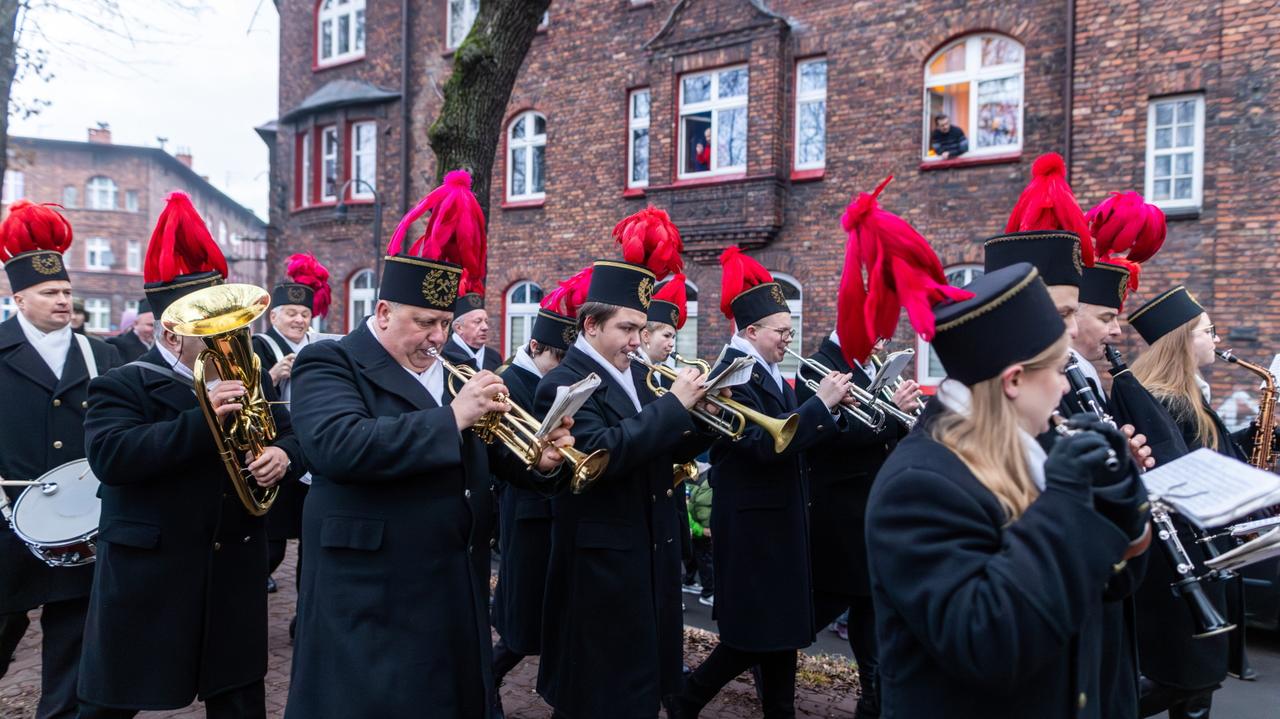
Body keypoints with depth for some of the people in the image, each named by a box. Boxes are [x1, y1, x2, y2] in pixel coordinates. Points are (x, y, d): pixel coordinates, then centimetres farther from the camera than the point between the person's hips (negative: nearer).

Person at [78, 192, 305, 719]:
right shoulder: (121, 386, -8)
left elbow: (292, 436, 10)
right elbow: (111, 456, -24)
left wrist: (282, 457, -15)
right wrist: (203, 418, -32)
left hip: (235, 572, 5)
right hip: (146, 576, -4)